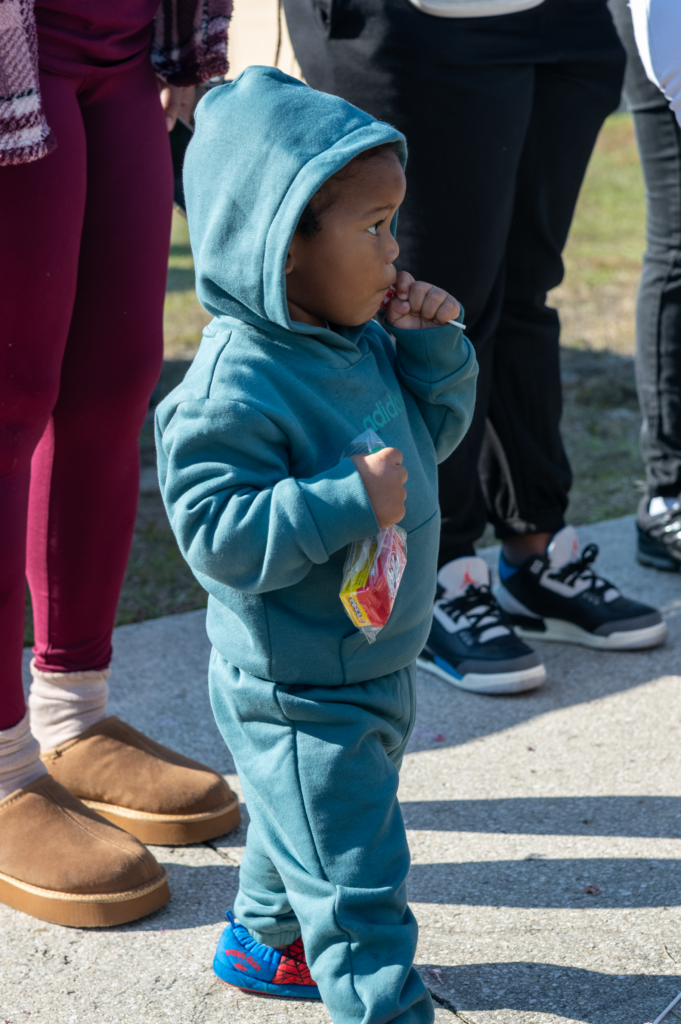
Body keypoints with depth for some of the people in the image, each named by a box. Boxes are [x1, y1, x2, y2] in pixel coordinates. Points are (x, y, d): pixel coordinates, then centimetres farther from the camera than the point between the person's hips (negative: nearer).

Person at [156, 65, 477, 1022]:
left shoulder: (359, 346, 2)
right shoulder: (234, 387, -27)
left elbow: (433, 428, 14)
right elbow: (219, 532, -29)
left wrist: (435, 344, -3)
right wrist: (348, 503, -34)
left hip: (376, 662, 10)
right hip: (297, 691, -10)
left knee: (307, 822, 29)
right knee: (356, 870, -2)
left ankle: (264, 937, 51)